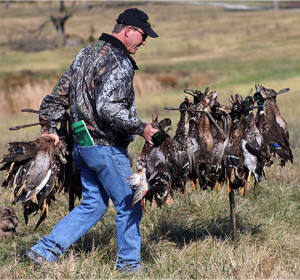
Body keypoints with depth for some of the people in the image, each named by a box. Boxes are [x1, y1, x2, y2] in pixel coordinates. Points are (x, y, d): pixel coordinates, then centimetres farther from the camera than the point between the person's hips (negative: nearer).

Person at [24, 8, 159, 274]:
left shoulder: (86, 54, 13)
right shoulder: (118, 62, -17)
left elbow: (59, 93, 17)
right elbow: (108, 109, -27)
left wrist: (49, 127, 23)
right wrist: (141, 128, -20)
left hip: (82, 146, 9)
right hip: (107, 148, -9)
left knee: (92, 205, 16)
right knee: (129, 206, 5)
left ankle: (45, 251, 12)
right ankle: (129, 264, 15)